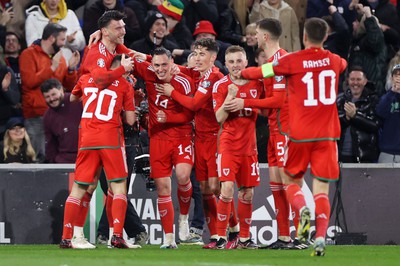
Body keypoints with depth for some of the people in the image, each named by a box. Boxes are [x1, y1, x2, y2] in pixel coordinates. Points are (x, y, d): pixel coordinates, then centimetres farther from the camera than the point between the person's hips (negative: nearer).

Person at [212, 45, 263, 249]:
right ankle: (221, 237, -9)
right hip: (228, 144, -4)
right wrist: (230, 97, -23)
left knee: (247, 194, 7)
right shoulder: (221, 85, -4)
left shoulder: (256, 82, 4)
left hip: (249, 145, 4)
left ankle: (244, 238, 18)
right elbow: (219, 118, -11)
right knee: (227, 190, -17)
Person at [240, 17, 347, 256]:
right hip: (327, 135, 2)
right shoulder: (335, 61, 6)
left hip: (300, 134, -2)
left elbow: (260, 72, 3)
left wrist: (240, 73, 23)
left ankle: (303, 211, -16)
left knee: (293, 181, 15)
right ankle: (321, 238, -15)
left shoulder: (292, 61, -5)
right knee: (322, 189, 1)